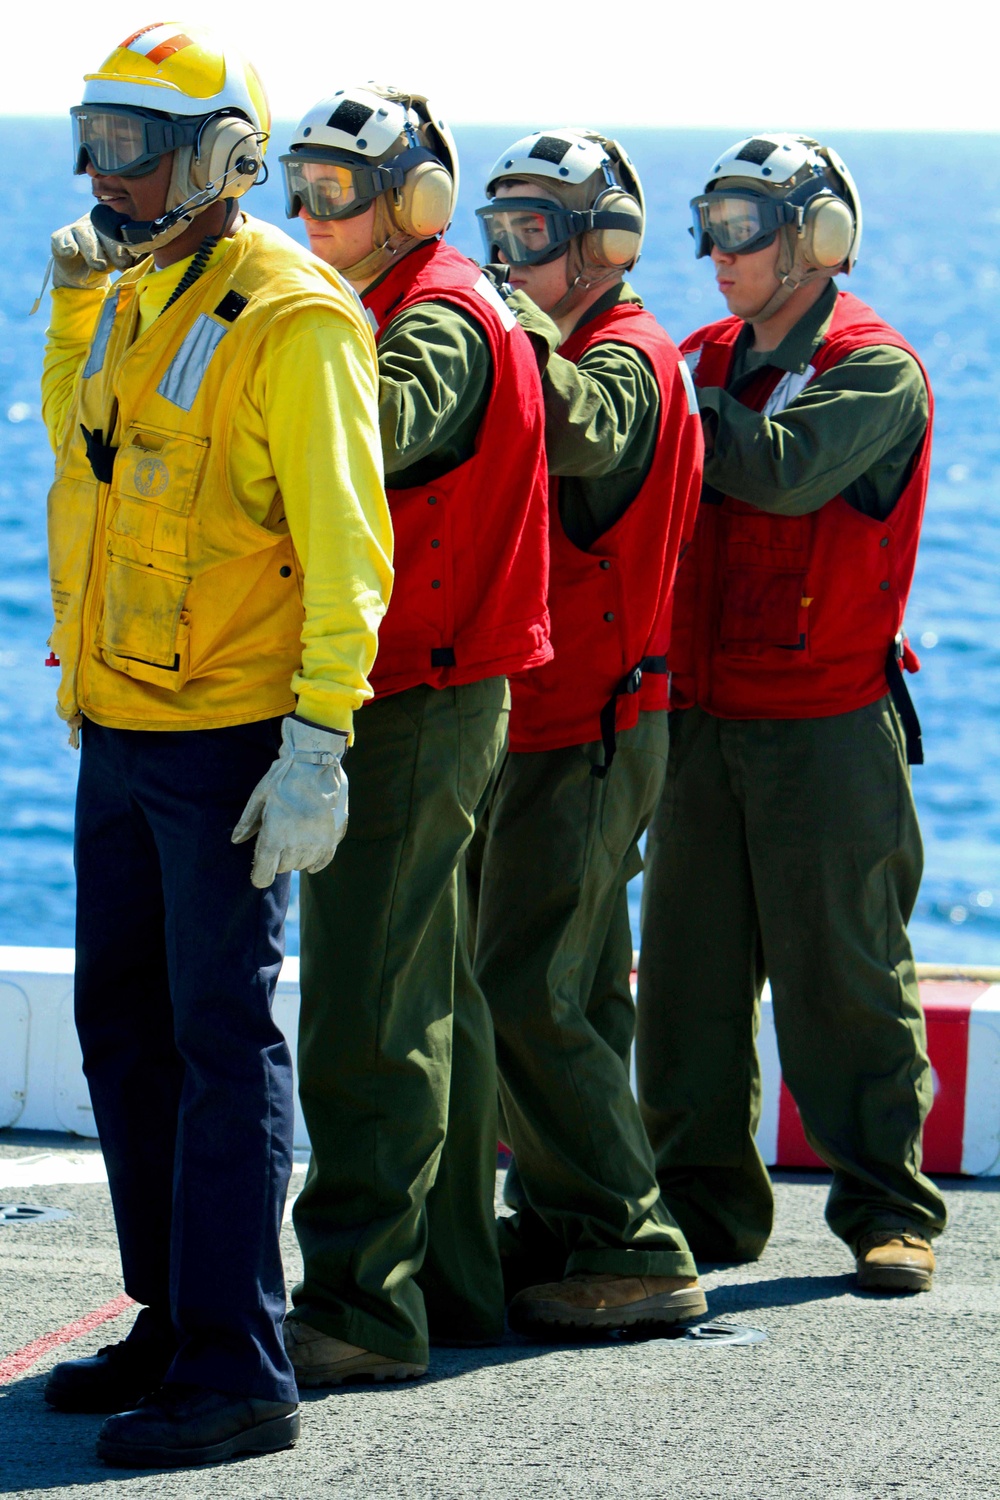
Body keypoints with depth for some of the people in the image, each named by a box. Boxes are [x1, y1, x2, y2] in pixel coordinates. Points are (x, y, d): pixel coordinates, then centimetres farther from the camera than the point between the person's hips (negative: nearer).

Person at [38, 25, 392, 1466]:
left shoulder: (293, 320, -13)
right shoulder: (128, 302, 13)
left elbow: (346, 549, -17)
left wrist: (318, 745, -23)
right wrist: (72, 306, 22)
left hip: (229, 742, -9)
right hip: (116, 736, 9)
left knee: (222, 1039, -6)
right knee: (124, 1027, 14)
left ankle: (236, 1371, -3)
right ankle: (176, 1324, 25)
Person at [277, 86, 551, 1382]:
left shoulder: (444, 321, -13)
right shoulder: (392, 315, 20)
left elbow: (374, 437, -33)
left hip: (419, 709, -11)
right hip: (399, 703, 11)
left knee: (368, 1011, -13)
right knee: (429, 1002, 14)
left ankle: (361, 1303, -15)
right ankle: (454, 1281, 21)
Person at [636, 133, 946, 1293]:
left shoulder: (874, 370, -8)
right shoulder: (712, 358, 15)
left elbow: (782, 468, -25)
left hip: (825, 727, -6)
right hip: (702, 713, 6)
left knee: (842, 974, -2)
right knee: (689, 969, 7)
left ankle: (886, 1210, 6)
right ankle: (705, 1201, 16)